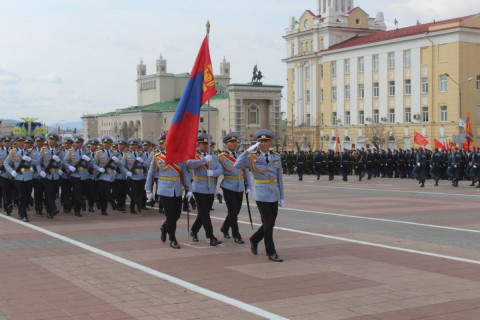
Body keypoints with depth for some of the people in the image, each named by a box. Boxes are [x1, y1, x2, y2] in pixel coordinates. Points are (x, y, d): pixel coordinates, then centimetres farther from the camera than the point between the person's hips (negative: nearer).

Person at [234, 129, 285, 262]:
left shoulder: (276, 157, 7)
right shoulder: (252, 157, -3)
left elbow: (280, 178, 10)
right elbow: (237, 165, -21)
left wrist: (282, 197, 8)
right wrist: (248, 150, -24)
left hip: (274, 195, 5)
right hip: (261, 195, -5)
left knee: (270, 224, 12)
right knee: (268, 224, -8)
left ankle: (254, 240, 37)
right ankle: (271, 252, 3)